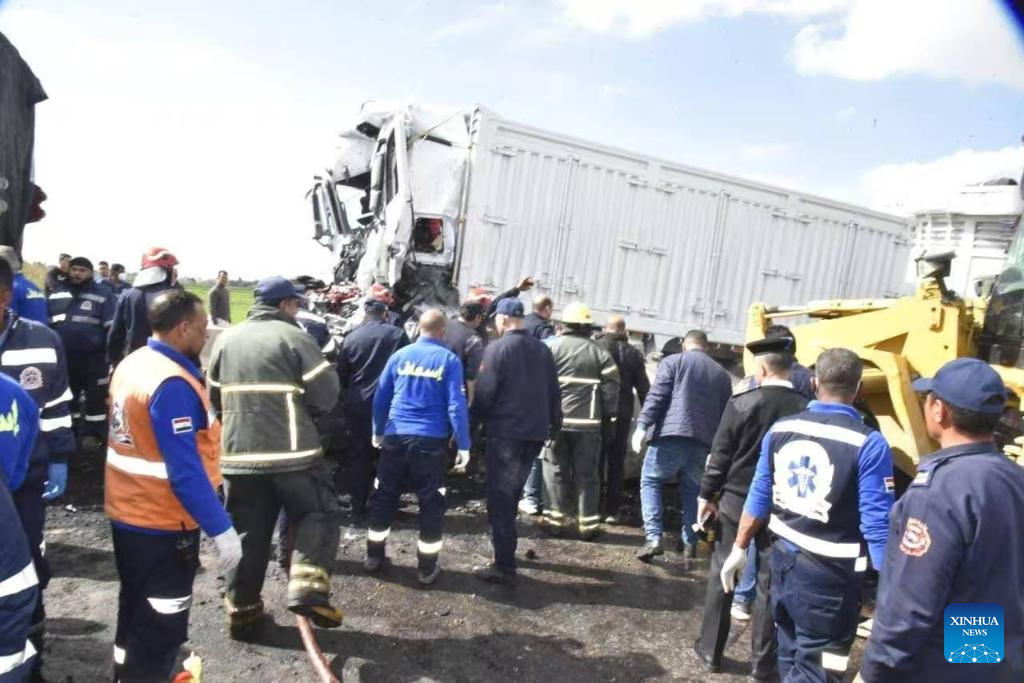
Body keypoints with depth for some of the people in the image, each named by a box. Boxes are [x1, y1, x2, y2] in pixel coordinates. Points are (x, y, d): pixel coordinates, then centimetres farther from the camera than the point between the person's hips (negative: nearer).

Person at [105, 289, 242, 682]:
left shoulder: (131, 364, 4)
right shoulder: (173, 385, -26)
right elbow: (185, 472, -28)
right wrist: (221, 530, -24)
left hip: (127, 516, 9)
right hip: (163, 525, -9)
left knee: (136, 617, 26)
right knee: (160, 629, 7)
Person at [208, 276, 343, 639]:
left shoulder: (226, 339, 9)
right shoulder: (295, 337, -7)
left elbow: (214, 397, 16)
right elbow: (325, 395, -9)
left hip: (239, 453, 5)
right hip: (292, 451, -5)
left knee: (249, 533, 15)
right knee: (318, 513, 10)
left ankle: (242, 608, 23)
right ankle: (308, 589, -6)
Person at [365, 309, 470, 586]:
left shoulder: (400, 355, 4)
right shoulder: (449, 360, -4)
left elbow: (380, 398, 9)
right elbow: (456, 406, -9)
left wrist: (378, 432, 22)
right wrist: (464, 445, -3)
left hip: (396, 436, 3)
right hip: (431, 440, -3)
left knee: (384, 496, 17)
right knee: (431, 503, 8)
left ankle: (374, 555, 29)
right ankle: (427, 568, 15)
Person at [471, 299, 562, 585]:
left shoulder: (498, 348, -10)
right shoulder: (542, 349, 8)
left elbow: (484, 392, -15)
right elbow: (554, 392, 11)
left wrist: (476, 419, 1)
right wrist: (554, 426, 20)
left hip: (505, 432, -6)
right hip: (535, 432, 6)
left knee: (500, 497, -1)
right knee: (512, 493, 21)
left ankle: (504, 566, 0)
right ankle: (506, 547, 33)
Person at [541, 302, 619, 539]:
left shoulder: (551, 346, -3)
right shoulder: (600, 353, 5)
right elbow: (611, 388, 1)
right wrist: (605, 414, 13)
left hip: (555, 420, -1)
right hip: (588, 422, 2)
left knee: (555, 470, 9)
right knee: (587, 473, 9)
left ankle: (555, 518, 11)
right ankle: (588, 523, 13)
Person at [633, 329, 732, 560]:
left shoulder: (673, 361, 6)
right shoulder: (722, 374, 20)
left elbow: (656, 396, -7)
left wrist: (642, 425, -12)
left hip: (671, 434, -4)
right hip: (703, 440, 4)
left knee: (650, 482, 7)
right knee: (692, 489, 19)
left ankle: (653, 538, -6)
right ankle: (689, 542, 21)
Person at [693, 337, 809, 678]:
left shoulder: (741, 403, -13)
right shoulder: (806, 408, -9)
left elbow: (720, 455, -8)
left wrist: (707, 495, 3)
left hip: (735, 500, -1)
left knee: (721, 575, 12)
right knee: (770, 584, 11)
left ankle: (711, 650, 22)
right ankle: (762, 662, 21)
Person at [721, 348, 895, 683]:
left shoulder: (781, 429, 0)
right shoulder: (868, 444, -16)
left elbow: (759, 498, 7)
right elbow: (877, 525, -17)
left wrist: (739, 548, 17)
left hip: (783, 558, 6)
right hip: (831, 573, -5)